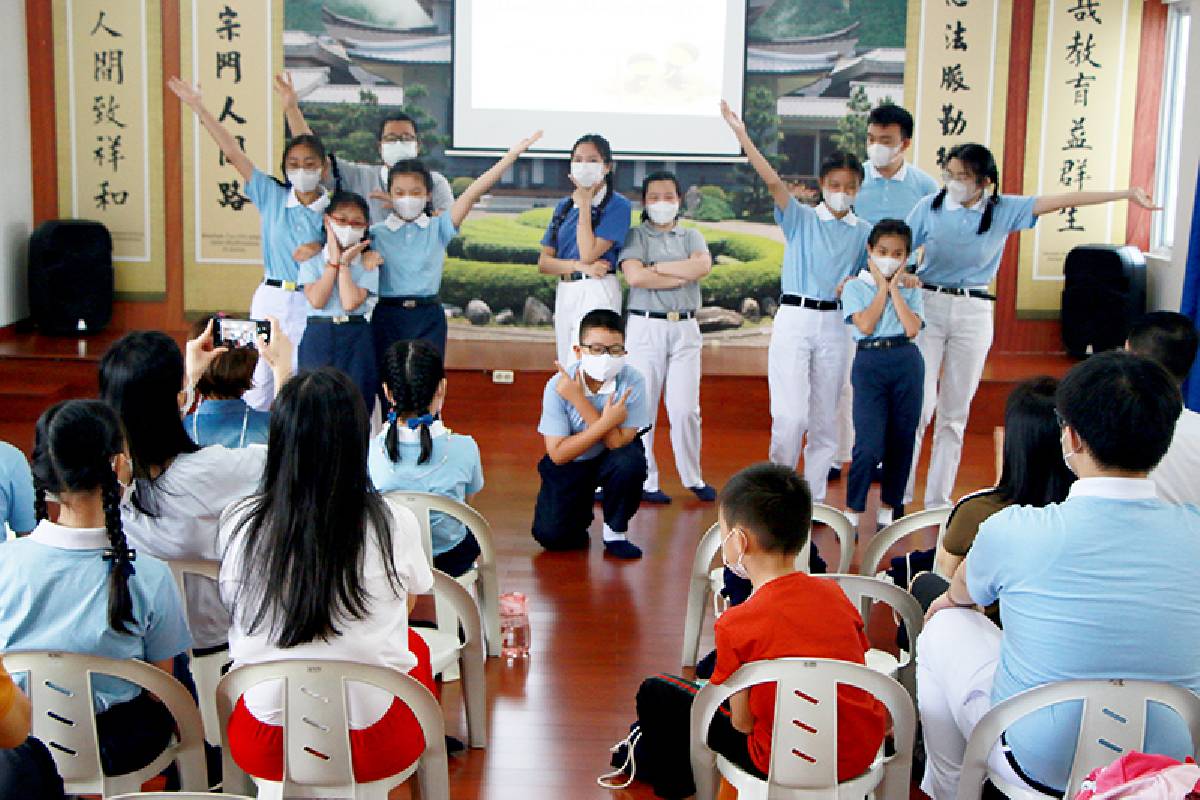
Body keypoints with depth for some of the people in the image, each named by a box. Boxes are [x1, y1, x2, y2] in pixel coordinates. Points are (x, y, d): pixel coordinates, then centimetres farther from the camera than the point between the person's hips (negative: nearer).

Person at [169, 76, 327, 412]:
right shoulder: (272, 197, 2)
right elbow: (233, 153, 0)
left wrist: (323, 251, -20)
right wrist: (198, 107, -3)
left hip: (311, 304, -2)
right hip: (270, 298, 2)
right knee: (257, 384, 6)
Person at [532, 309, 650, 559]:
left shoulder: (632, 381, -25)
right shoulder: (558, 385, -24)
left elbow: (618, 442, -29)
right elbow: (558, 454, -25)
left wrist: (579, 400, -36)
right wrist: (607, 422, -34)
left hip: (612, 456, 0)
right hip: (570, 463, 0)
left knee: (631, 462, -34)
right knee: (550, 536, -14)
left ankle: (616, 531, -5)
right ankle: (583, 505, 23)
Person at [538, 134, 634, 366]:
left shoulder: (617, 205, -4)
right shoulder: (563, 206, 15)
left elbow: (588, 254, -14)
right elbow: (543, 262, 8)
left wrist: (584, 204, -7)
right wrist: (580, 266, -10)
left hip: (597, 291, -7)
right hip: (564, 292, 7)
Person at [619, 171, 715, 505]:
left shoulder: (691, 236, 14)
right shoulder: (635, 236, 5)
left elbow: (703, 265, -8)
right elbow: (635, 276, -13)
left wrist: (656, 267, -8)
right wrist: (683, 276, -6)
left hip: (685, 328, 2)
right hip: (645, 327, -2)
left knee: (685, 409, 0)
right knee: (642, 408, -1)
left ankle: (693, 477, 13)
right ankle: (644, 481, 7)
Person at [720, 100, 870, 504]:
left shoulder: (863, 231, 9)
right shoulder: (801, 218, 0)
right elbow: (773, 182, -14)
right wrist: (742, 137, -26)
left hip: (834, 325, 3)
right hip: (794, 319, -3)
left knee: (824, 419, 8)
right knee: (791, 415, -11)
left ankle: (814, 497, 18)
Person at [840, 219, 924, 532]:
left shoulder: (910, 290, 12)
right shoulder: (855, 287, 5)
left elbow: (912, 328, -5)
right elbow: (865, 325, -11)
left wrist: (894, 288, -2)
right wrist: (882, 288, -2)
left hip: (907, 364, 3)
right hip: (870, 363, -3)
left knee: (901, 442, 8)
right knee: (869, 445, -12)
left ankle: (889, 510, 21)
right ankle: (852, 513, -3)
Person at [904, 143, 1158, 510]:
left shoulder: (1004, 210, 0)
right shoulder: (929, 207, -4)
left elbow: (1063, 200, -1)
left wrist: (1126, 194, -1)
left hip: (974, 314, 2)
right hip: (928, 304, -2)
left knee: (955, 411, 7)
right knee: (919, 404, -8)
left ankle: (938, 499, 16)